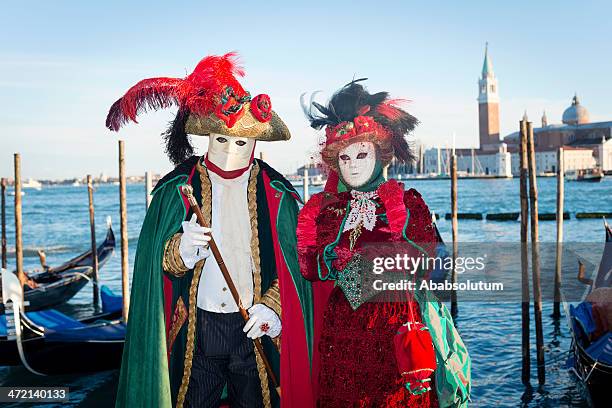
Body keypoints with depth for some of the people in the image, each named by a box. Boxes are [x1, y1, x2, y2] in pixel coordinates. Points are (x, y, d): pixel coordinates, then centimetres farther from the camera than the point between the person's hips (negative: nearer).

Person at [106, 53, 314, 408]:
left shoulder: (276, 193, 0)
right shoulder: (178, 188, -1)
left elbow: (294, 266, 1)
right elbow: (159, 263, -4)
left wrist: (271, 308, -11)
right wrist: (182, 249, -25)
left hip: (255, 330, 1)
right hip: (195, 329, 0)